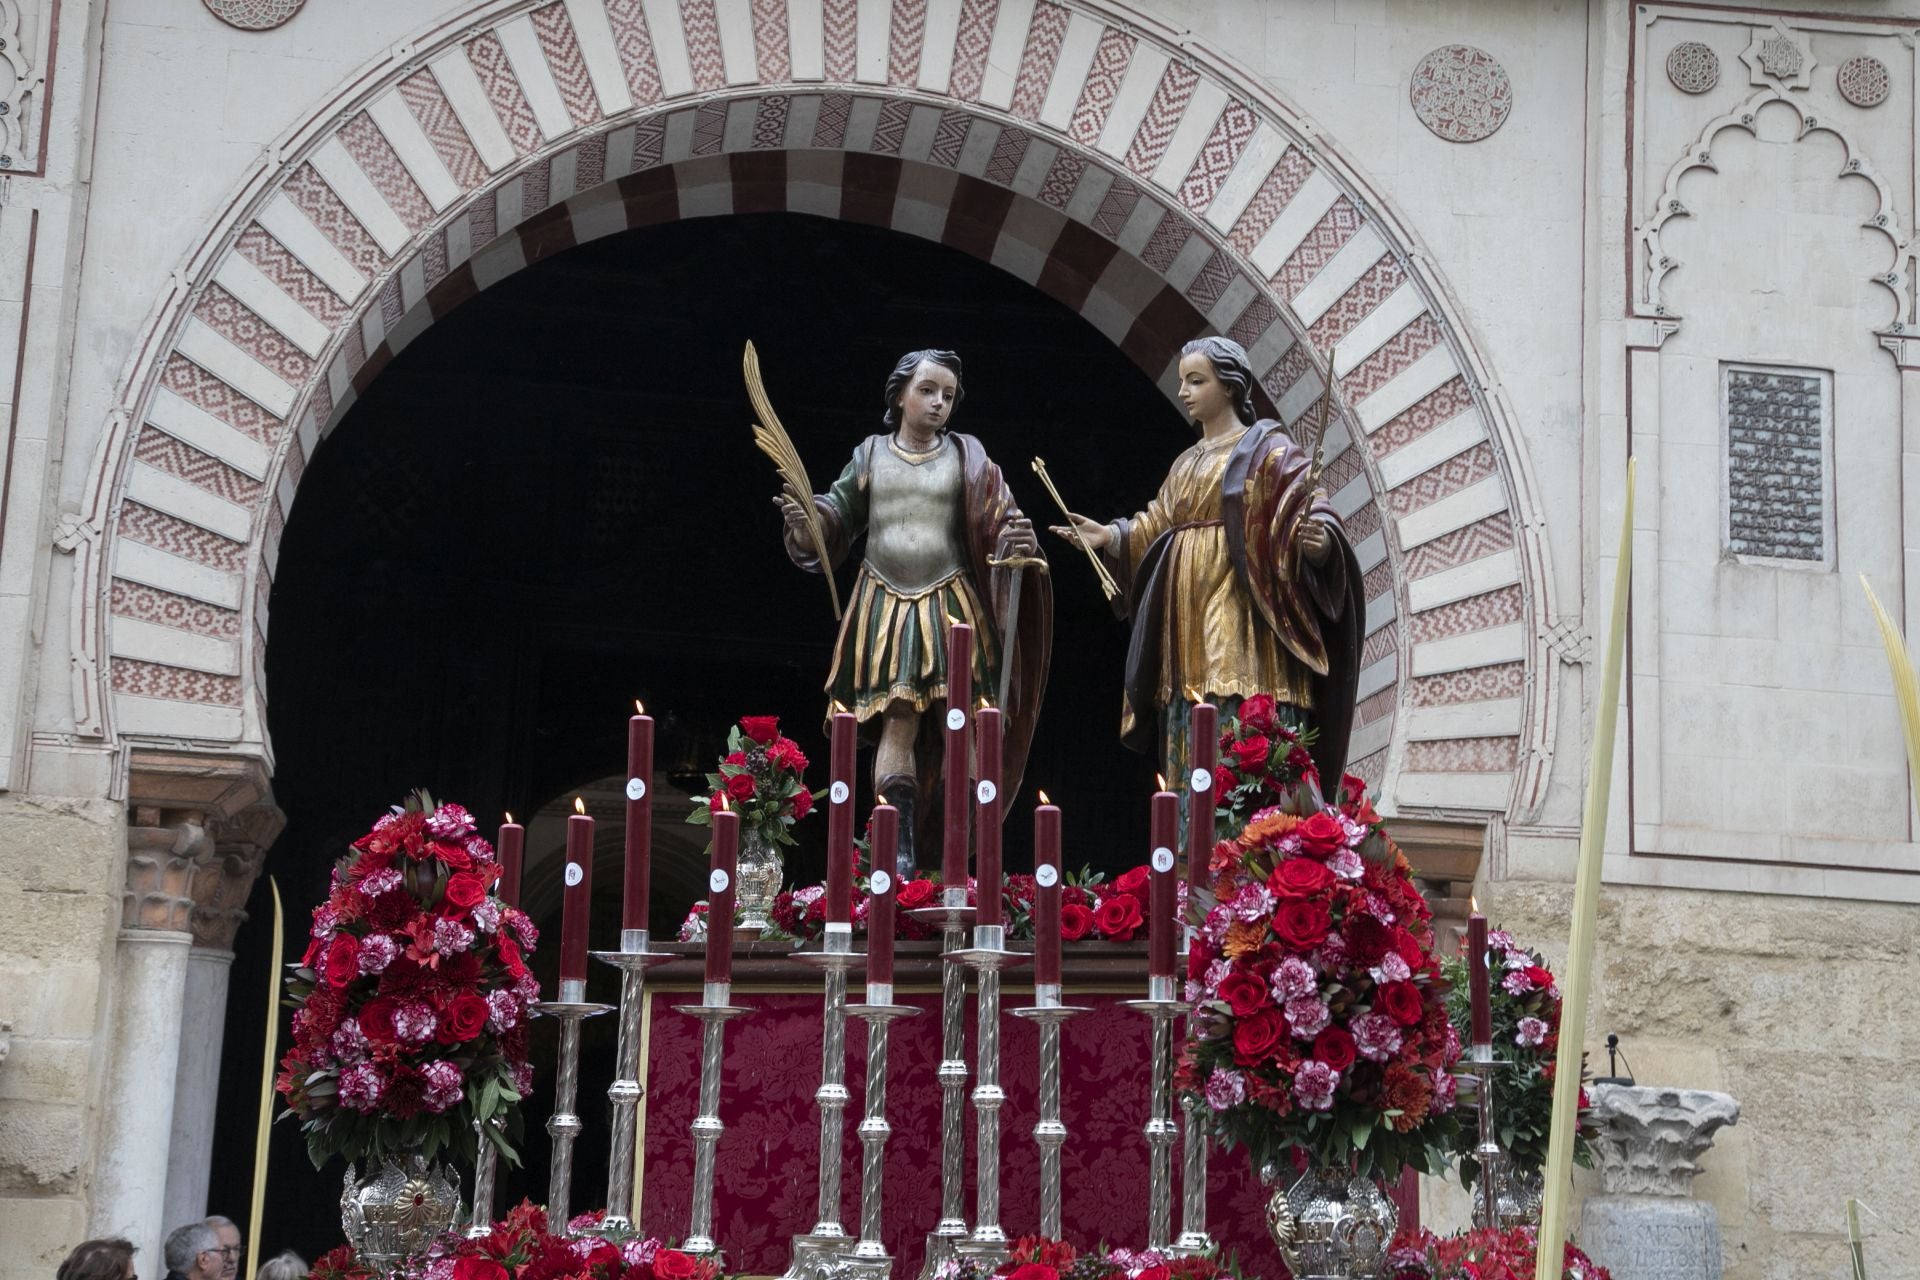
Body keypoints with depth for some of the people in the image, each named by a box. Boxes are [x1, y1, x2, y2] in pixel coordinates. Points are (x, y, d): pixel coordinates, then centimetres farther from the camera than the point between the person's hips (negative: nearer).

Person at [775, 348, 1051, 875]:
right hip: (887, 608, 0)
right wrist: (803, 521, -12)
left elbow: (1001, 522, 0)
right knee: (899, 724, -9)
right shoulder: (870, 455, 9)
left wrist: (1016, 542, -23)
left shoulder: (966, 456, 6)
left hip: (950, 608, 0)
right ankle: (898, 849, -11)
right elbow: (836, 520, 9)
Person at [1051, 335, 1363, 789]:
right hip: (1189, 630, 8)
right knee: (1194, 758, 5)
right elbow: (1156, 530, 19)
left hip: (1240, 624, -8)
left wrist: (1316, 542, -33)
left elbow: (1308, 514, -12)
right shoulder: (1187, 465, 22)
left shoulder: (1268, 449, -1)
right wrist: (1110, 536, 4)